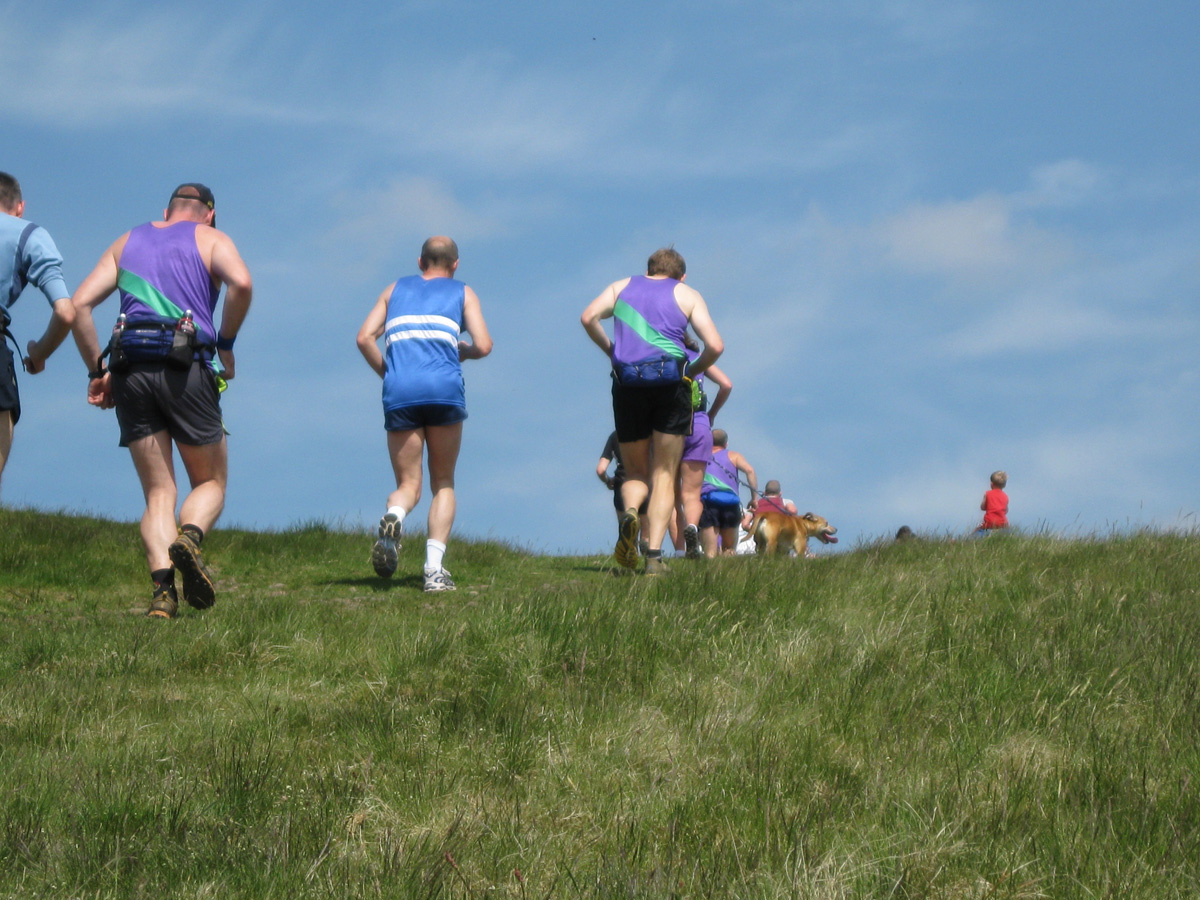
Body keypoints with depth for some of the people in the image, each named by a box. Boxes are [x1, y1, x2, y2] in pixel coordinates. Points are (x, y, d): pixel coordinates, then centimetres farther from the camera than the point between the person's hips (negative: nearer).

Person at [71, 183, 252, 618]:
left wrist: (97, 371, 15)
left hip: (131, 370, 3)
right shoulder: (210, 239, 14)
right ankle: (189, 538, -23)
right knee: (210, 482, 11)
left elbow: (79, 304, 13)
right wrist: (226, 344, 3)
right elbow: (241, 283, -9)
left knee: (158, 493, 6)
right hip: (187, 367, -3)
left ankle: (162, 587, -18)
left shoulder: (127, 242, 24)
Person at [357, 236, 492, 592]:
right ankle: (434, 568, -4)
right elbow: (483, 346, 6)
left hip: (400, 393, 1)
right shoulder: (462, 293, 19)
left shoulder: (396, 289, 24)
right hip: (444, 388, -1)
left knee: (408, 485, 7)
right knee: (443, 483, 12)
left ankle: (393, 518, -29)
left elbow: (365, 338, 11)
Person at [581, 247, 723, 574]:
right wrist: (692, 371, 17)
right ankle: (654, 554, -10)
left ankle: (630, 511, -20)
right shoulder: (687, 295, 13)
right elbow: (715, 346, 1)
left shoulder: (622, 286, 19)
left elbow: (588, 317, 2)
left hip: (628, 383, 2)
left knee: (636, 472, 15)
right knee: (664, 474, 6)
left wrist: (611, 350, 14)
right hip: (671, 379, -2)